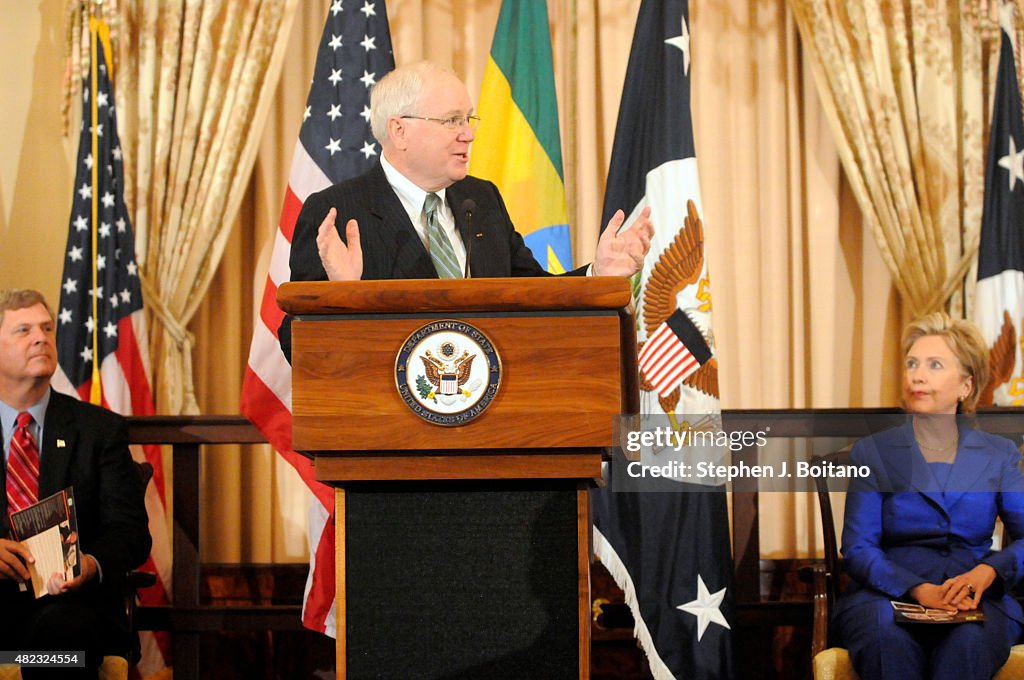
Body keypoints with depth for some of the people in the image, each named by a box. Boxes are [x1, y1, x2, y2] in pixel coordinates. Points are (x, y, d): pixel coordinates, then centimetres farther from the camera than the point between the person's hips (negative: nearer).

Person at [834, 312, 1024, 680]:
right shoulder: (873, 452, 9)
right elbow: (858, 548, 0)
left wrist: (987, 571, -16)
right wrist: (919, 590, -17)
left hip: (973, 601, 1)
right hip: (886, 594, -1)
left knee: (968, 641, -36)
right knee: (887, 637, -37)